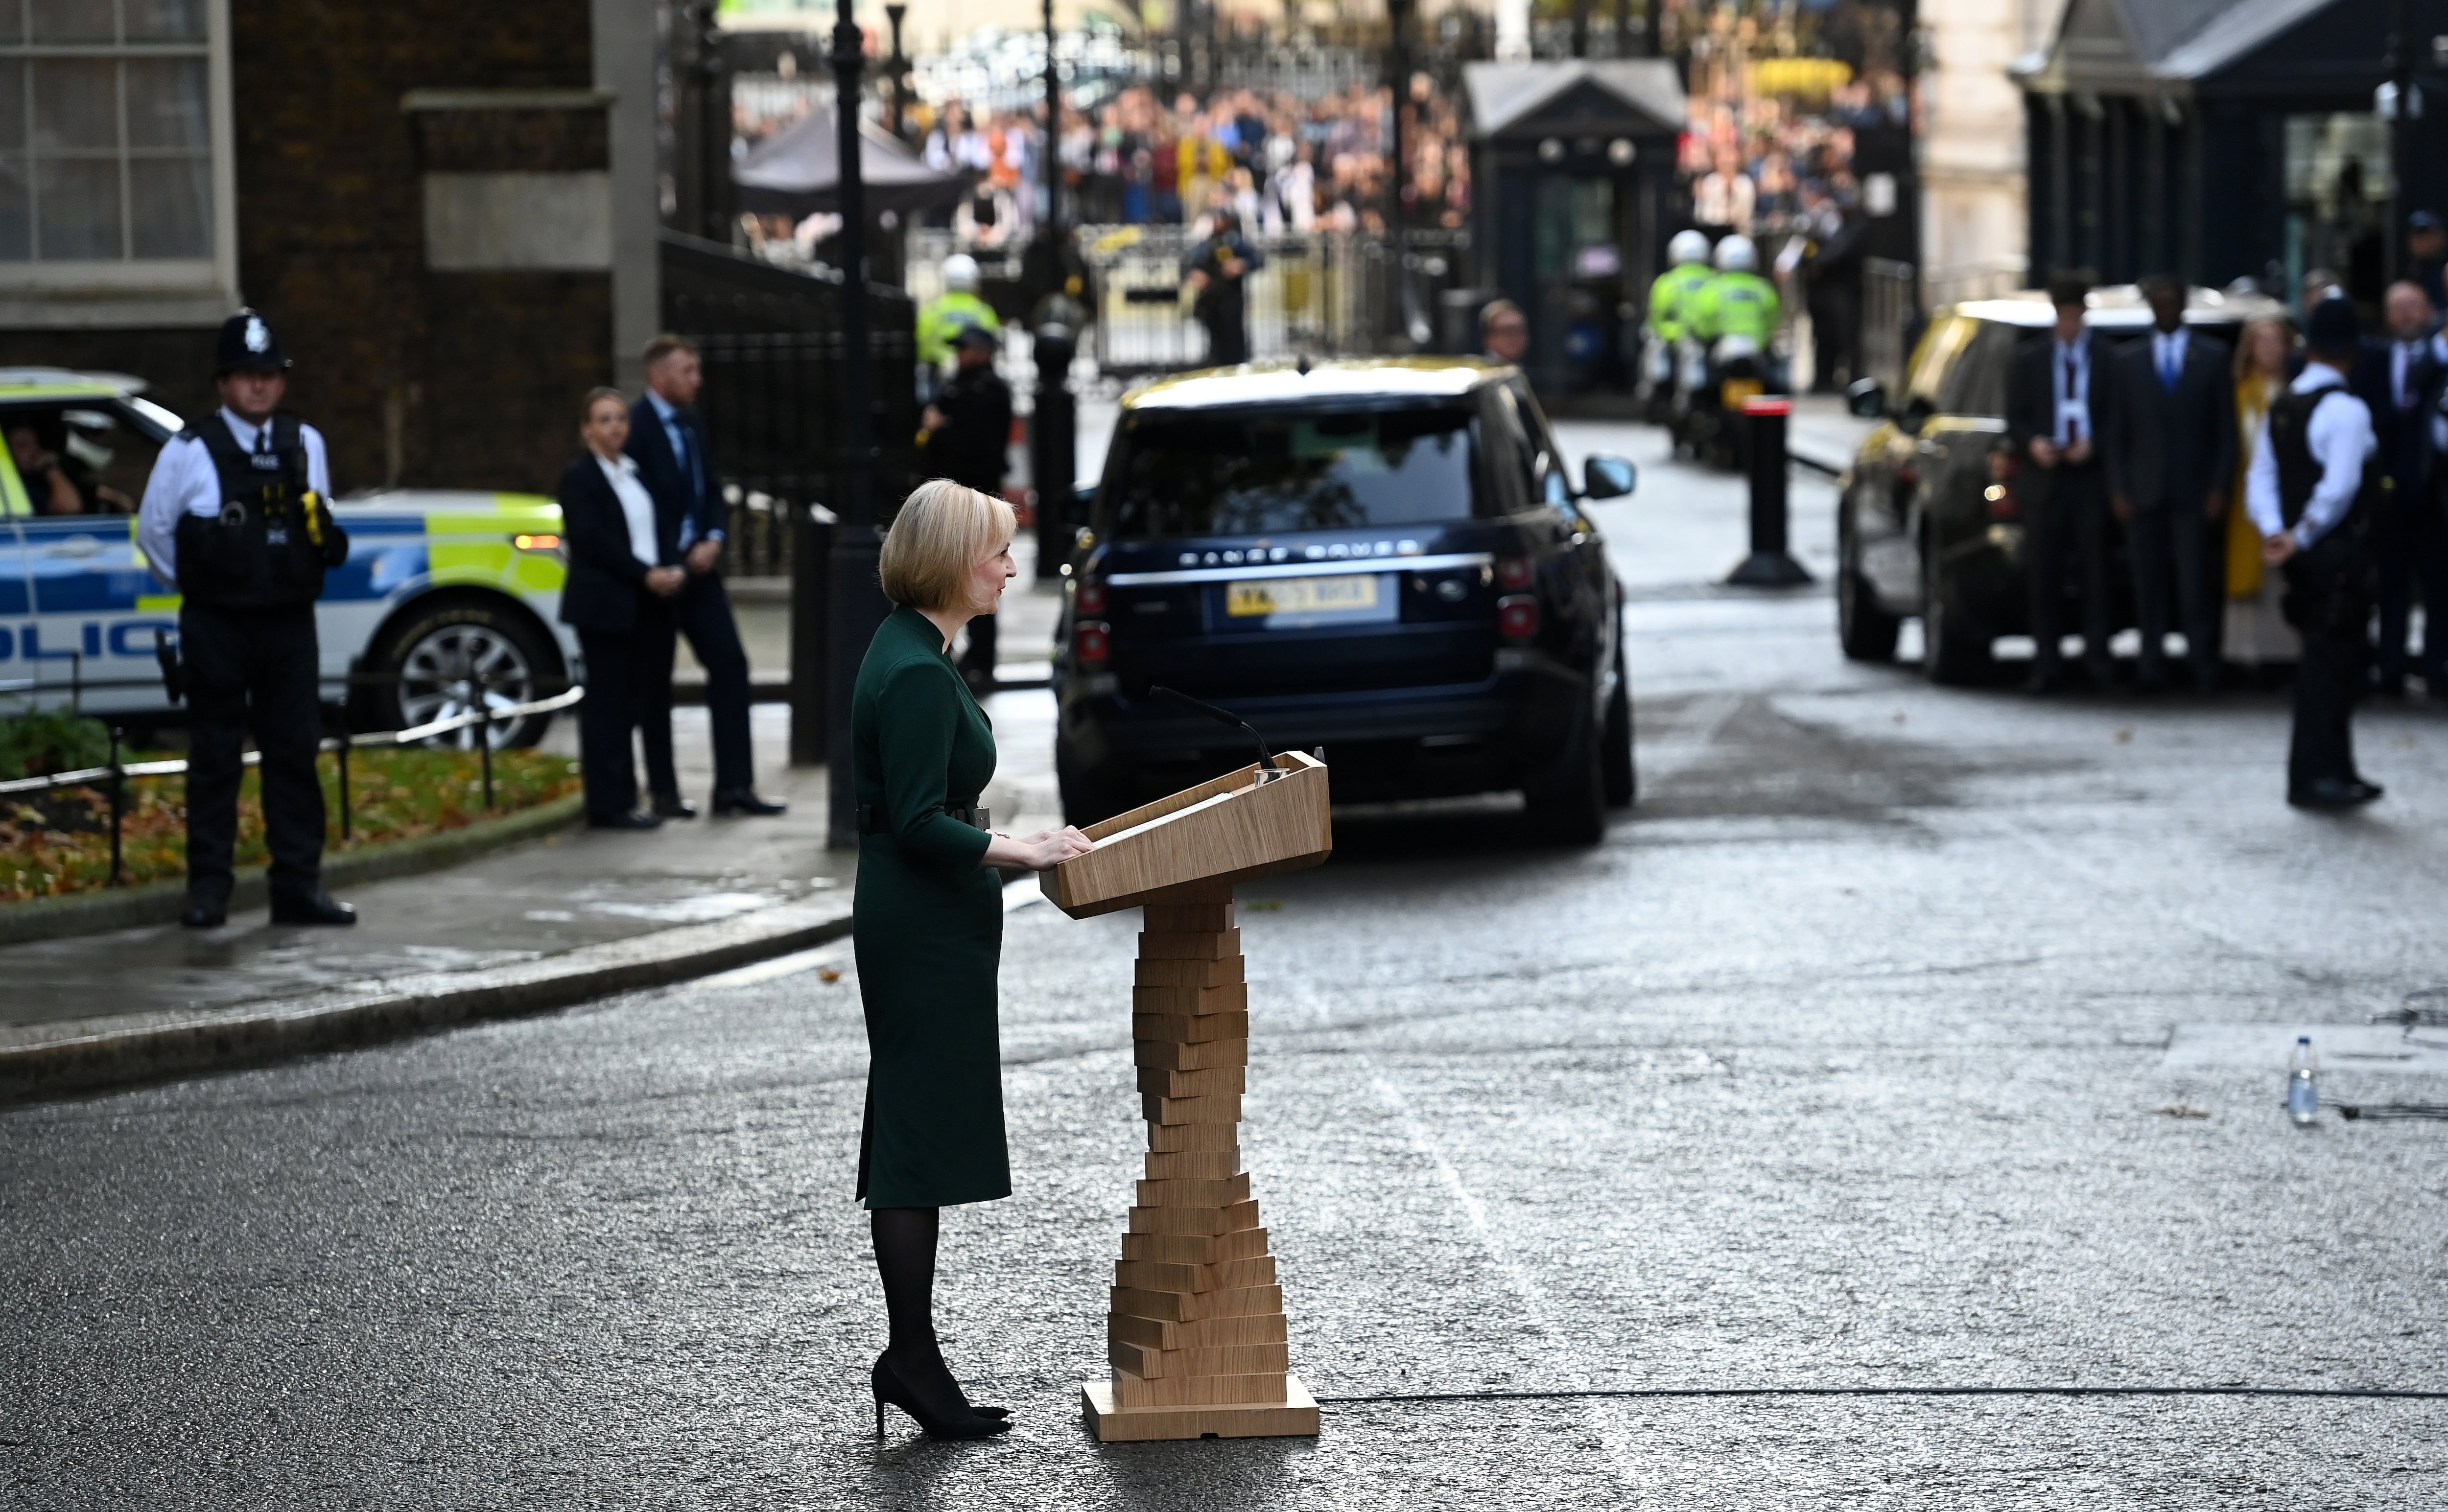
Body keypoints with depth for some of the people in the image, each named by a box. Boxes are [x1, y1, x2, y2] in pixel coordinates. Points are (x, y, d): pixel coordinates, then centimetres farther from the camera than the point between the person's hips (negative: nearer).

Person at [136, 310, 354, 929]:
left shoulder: (306, 445, 8)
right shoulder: (190, 452, -5)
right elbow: (153, 529, 5)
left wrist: (329, 540, 3)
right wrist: (194, 585, 9)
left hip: (289, 622, 3)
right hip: (217, 625, -3)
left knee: (296, 753, 3)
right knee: (215, 757, 1)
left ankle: (299, 888, 8)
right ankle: (209, 890, 6)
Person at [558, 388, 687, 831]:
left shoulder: (636, 473, 17)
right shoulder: (580, 478, -6)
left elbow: (660, 529, 14)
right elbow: (593, 541, -15)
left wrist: (674, 570, -5)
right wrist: (646, 575, -19)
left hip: (645, 606, 7)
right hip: (606, 606, -7)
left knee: (630, 702, 9)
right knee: (606, 703, -5)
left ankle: (623, 799, 14)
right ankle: (608, 805, -3)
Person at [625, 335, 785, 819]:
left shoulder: (690, 424, 12)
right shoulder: (636, 426, -13)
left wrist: (712, 541, -3)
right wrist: (680, 553, -15)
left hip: (698, 565, 7)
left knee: (730, 662, 0)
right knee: (655, 682, 3)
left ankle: (734, 785, 2)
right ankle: (664, 793, 10)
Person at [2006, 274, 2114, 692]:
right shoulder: (2028, 358, 11)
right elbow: (2015, 418, 10)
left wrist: (2094, 443, -12)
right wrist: (2031, 443, -10)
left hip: (2092, 477, -2)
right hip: (2045, 476, 2)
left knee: (2096, 571, -2)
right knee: (2045, 575, 1)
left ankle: (2097, 658, 3)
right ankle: (2047, 662, 5)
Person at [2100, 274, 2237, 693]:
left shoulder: (2212, 357, 7)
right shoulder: (2127, 361, 11)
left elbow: (2226, 430, 5)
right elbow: (2114, 433, 9)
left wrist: (2219, 489, -3)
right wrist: (2118, 491, -1)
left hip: (2193, 493, -2)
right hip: (2144, 493, 2)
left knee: (2195, 583, -7)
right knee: (2149, 583, 1)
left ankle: (2203, 664, -3)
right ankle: (2153, 664, 4)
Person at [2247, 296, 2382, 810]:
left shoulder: (2281, 407, 11)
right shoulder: (2347, 411, -16)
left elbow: (2262, 477, 8)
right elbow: (2339, 488, -22)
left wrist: (2274, 532, -4)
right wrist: (2301, 538, -16)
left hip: (2304, 553, 8)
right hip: (2339, 553, -8)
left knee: (2330, 663, 15)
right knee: (2329, 662, -4)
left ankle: (2334, 772, 20)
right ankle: (2317, 774, -5)